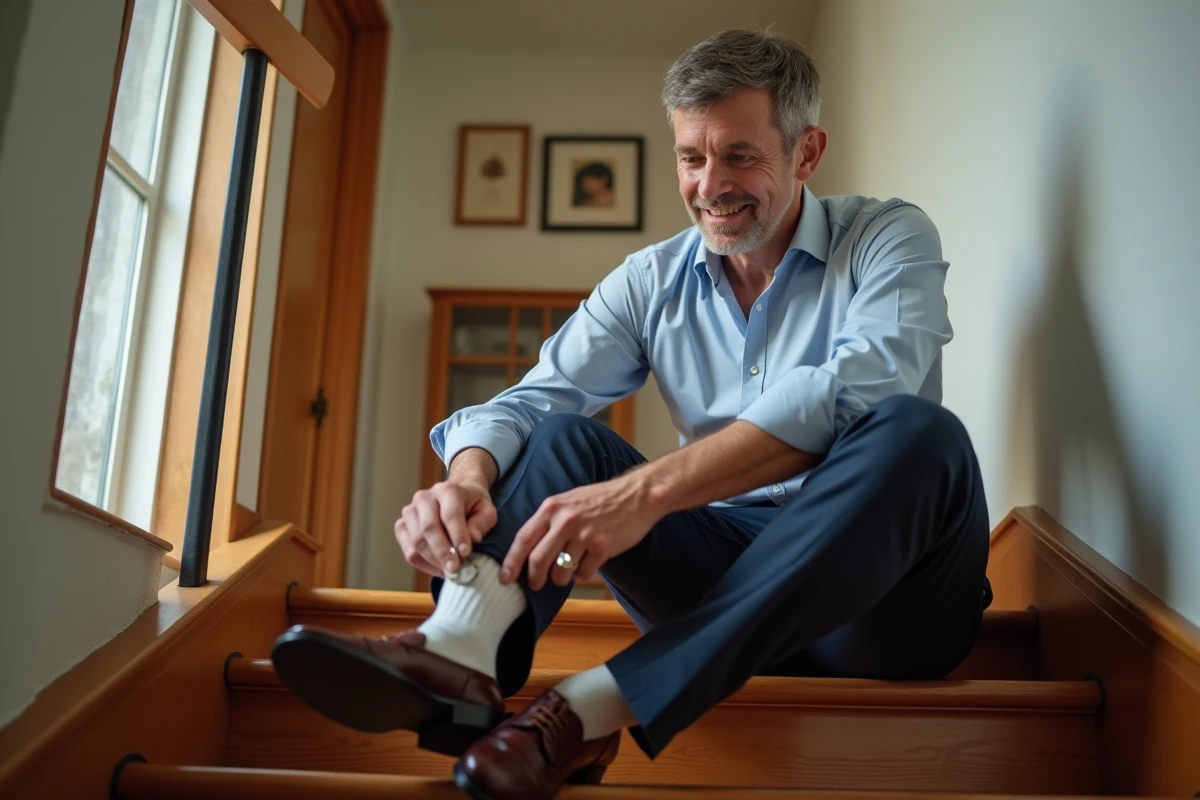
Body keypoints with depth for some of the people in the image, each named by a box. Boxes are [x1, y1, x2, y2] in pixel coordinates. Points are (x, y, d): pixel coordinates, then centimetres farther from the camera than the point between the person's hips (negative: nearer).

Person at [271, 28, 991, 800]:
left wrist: (652, 488, -35)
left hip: (879, 591, -3)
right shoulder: (651, 283, 9)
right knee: (563, 435, -8)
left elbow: (859, 388, -24)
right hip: (723, 576, 3)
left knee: (916, 431, -32)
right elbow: (531, 399, -2)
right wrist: (467, 478, -26)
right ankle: (463, 648, -37)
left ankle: (595, 705, -39)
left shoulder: (889, 237, -3)